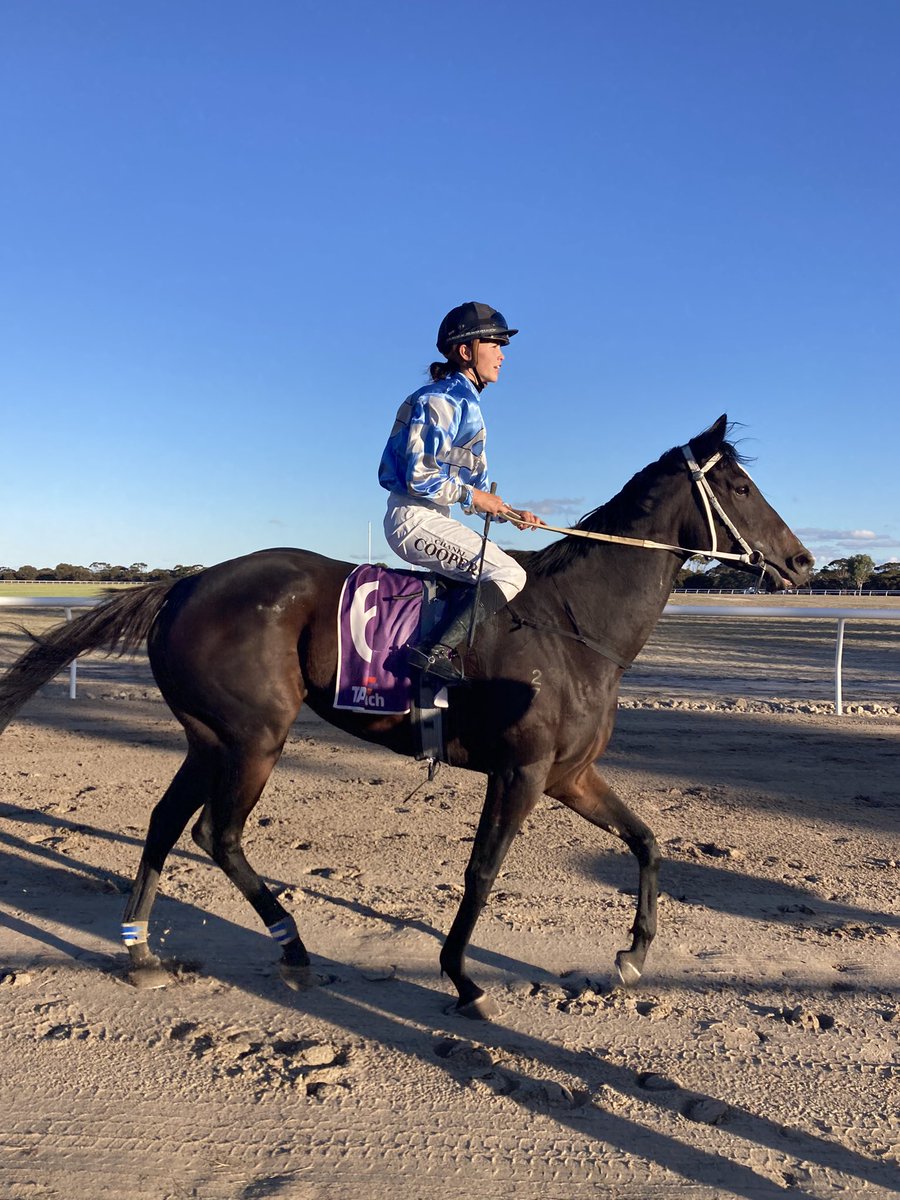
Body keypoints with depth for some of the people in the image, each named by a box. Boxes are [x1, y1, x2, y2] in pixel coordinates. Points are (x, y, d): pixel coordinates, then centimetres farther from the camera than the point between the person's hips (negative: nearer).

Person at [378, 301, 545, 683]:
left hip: (430, 518, 10)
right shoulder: (439, 401, -12)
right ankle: (435, 651, -26)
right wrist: (471, 495, -13)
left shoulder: (465, 403, 18)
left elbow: (473, 487, 22)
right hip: (414, 517, -10)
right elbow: (419, 476, -21)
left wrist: (508, 513, 11)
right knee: (509, 574, -20)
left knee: (506, 568, 16)